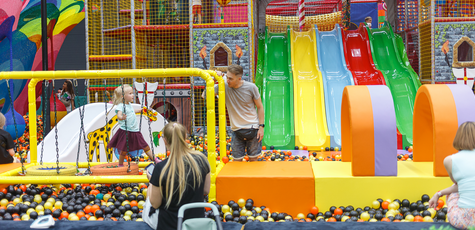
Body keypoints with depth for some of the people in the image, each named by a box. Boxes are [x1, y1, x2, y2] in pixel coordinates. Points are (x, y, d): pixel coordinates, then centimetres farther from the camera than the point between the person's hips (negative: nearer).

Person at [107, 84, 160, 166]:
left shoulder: (129, 104, 12)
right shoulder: (121, 106, -14)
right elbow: (119, 115, -32)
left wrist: (140, 110, 46)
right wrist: (122, 117, -54)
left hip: (135, 131, 8)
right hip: (125, 131, -8)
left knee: (145, 146, 12)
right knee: (124, 150, 1)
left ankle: (155, 159, 20)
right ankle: (120, 165, 21)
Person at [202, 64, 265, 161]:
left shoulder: (251, 87, -11)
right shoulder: (224, 86, -10)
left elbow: (260, 107, -1)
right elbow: (205, 95, -16)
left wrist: (261, 126, -5)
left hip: (253, 128, -1)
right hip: (237, 130, 1)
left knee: (253, 159, 8)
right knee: (237, 160, 4)